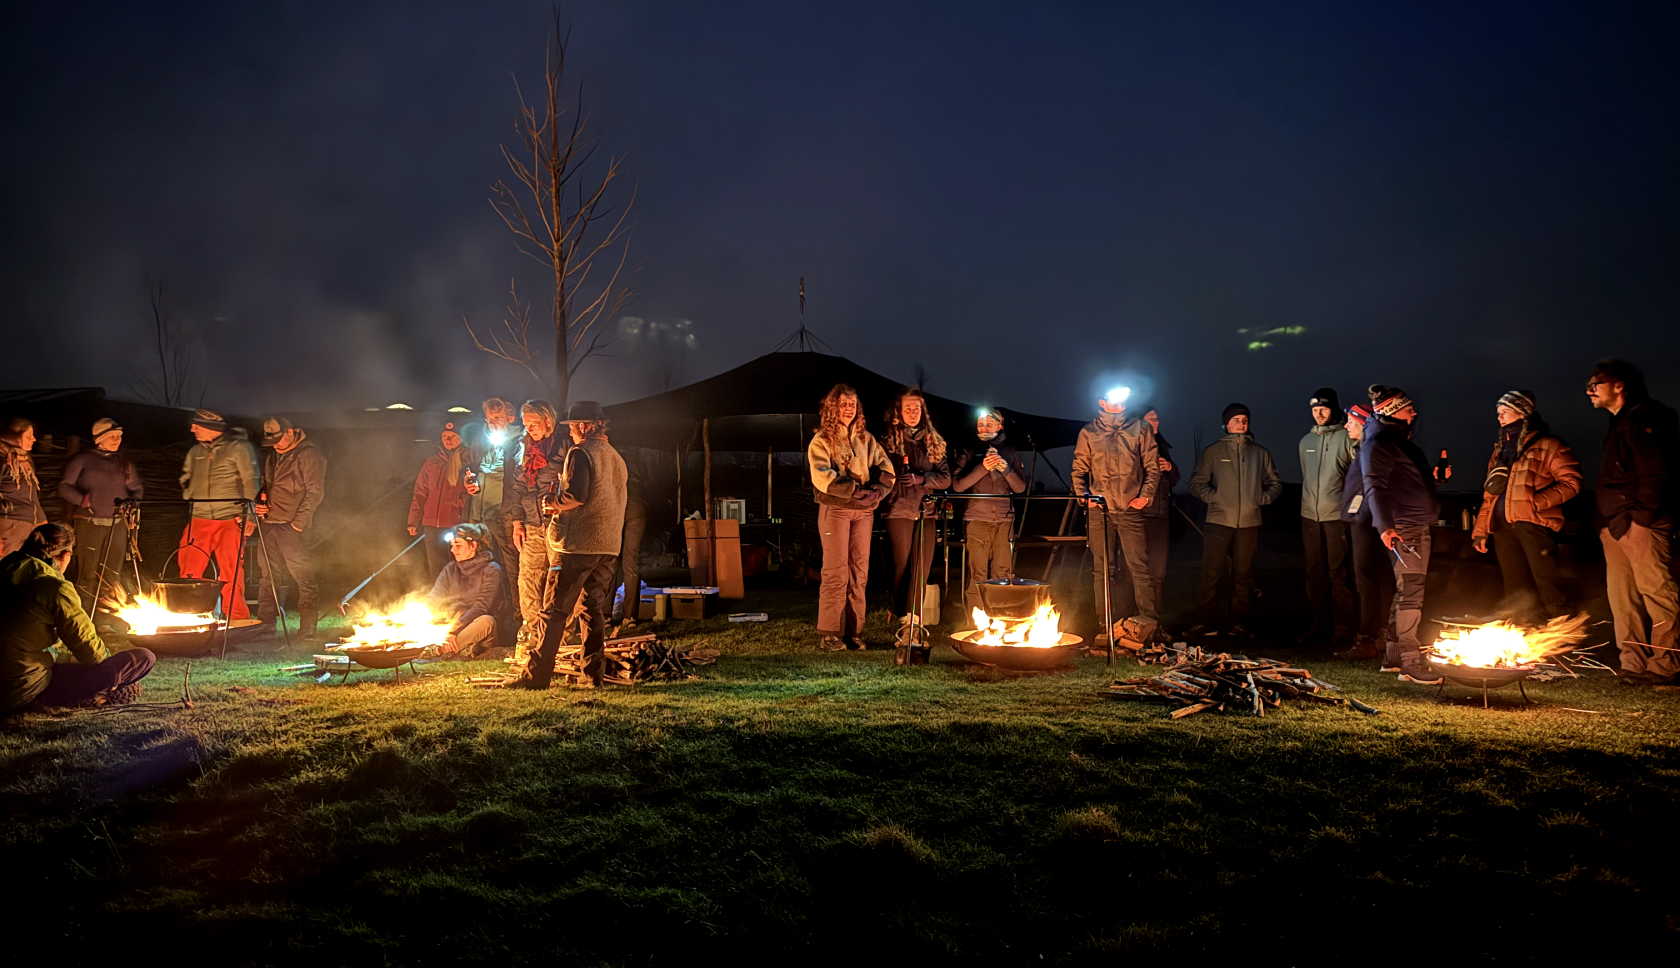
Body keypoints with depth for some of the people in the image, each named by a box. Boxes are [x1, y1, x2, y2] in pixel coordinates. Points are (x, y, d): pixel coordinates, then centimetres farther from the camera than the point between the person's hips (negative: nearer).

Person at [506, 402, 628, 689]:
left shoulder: (580, 453, -8)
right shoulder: (617, 458, 17)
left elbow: (576, 495, -20)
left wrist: (554, 505, -1)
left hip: (579, 544, -7)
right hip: (609, 546, 8)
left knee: (555, 611, -3)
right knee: (594, 609, 10)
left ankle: (537, 674, -2)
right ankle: (592, 674, 8)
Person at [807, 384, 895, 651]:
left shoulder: (866, 439, 14)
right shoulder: (821, 441, 0)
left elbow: (887, 470, 8)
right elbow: (822, 478, -14)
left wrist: (876, 491, -11)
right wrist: (855, 490, -19)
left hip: (863, 510, 5)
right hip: (834, 509, -5)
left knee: (859, 571, 4)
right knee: (836, 572, -7)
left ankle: (854, 631, 9)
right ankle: (829, 634, -2)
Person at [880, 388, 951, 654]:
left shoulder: (933, 441, 13)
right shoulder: (889, 441, 3)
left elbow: (945, 478, 6)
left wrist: (921, 479, -9)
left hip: (925, 511, 3)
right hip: (899, 511, -3)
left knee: (922, 567, -1)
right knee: (902, 567, -4)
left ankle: (913, 622, 6)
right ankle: (905, 622, 1)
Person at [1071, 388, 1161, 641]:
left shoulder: (1139, 429, 9)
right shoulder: (1088, 433, 11)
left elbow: (1152, 467, 8)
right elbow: (1079, 470, 13)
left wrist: (1146, 495, -4)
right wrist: (1082, 494, -4)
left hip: (1131, 509, -1)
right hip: (1099, 509, 1)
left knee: (1140, 567, -6)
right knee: (1101, 570, 4)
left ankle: (1151, 625, -1)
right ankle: (1105, 627, 10)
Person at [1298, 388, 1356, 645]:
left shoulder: (1346, 437, -3)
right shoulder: (1306, 441, 15)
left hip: (1337, 515, -5)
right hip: (1310, 517, 6)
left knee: (1338, 572, -3)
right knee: (1314, 572, 9)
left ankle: (1342, 624, 4)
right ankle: (1320, 621, 17)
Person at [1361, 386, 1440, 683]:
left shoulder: (1399, 441, 20)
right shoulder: (1378, 443, -12)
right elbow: (1375, 487, -23)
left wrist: (1436, 476, 19)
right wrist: (1385, 526, -31)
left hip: (1418, 527, 11)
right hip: (1402, 528, -11)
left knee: (1408, 592, 14)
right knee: (1410, 593, -12)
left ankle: (1394, 655, 22)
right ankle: (1411, 663, -10)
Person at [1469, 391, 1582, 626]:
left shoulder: (1547, 446, 2)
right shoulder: (1500, 450, 22)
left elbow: (1571, 482, -5)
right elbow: (1489, 494, 23)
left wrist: (1539, 501, -16)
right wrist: (1480, 529, 18)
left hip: (1533, 523, -6)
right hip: (1503, 527, 6)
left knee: (1547, 589, -10)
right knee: (1516, 593, 8)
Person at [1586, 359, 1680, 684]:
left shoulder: (1643, 419, -8)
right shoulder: (1619, 425, 21)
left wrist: (1641, 517, -18)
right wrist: (1604, 521, 15)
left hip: (1641, 525, -10)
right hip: (1615, 526, 10)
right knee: (1623, 599, 9)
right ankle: (1635, 664, 13)